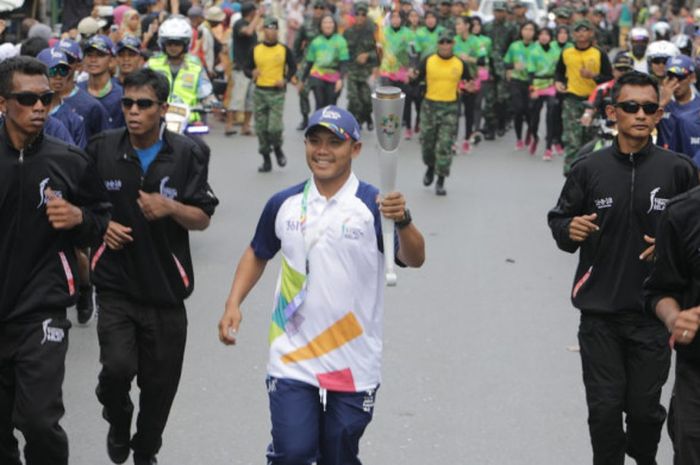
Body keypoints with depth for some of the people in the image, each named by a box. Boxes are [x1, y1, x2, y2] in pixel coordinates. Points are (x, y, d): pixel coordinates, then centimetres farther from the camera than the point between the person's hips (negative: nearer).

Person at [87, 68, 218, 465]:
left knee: (160, 381, 8)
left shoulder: (187, 154, -4)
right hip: (116, 283, 0)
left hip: (166, 285, 1)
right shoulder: (102, 149, -1)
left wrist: (171, 208, -22)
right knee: (118, 366, -17)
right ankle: (118, 422, 17)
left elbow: (203, 219, -3)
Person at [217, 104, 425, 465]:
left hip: (353, 365, -1)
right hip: (292, 358, 1)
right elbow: (257, 255, 18)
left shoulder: (374, 205, -8)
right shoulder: (284, 204, 3)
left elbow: (414, 259, -20)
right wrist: (233, 304, 5)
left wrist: (402, 221, -39)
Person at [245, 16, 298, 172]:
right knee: (261, 128, 4)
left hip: (277, 92, -3)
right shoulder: (256, 50, 6)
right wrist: (252, 73, -11)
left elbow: (293, 67, 10)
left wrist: (285, 79, -8)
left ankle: (278, 149, 16)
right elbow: (247, 69, 11)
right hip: (259, 91, 3)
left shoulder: (284, 50, 2)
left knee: (274, 127, -14)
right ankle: (266, 160, 16)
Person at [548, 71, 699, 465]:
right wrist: (569, 230, -13)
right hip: (599, 312, 1)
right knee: (604, 407, 3)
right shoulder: (589, 169, 0)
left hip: (653, 312, 0)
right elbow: (558, 218, 8)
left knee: (645, 408, 7)